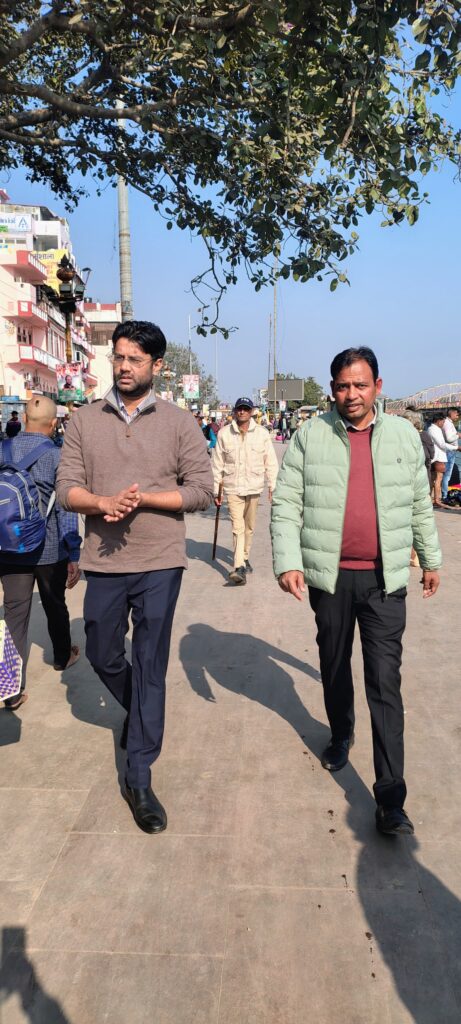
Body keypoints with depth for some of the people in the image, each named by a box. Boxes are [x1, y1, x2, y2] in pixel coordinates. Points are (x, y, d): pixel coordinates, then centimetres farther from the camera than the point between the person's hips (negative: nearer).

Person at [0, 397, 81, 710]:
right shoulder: (58, 456, -13)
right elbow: (65, 510, -14)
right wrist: (74, 555, -9)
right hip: (50, 549, -2)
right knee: (55, 605, 19)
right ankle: (63, 656, 42)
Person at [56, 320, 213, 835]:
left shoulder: (179, 422, -1)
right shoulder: (85, 420, 5)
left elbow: (201, 490, -5)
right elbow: (66, 487, 1)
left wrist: (143, 498, -17)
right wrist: (102, 503, -19)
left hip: (159, 564, -2)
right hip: (103, 562, 3)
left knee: (150, 668, 3)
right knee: (103, 656, 17)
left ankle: (139, 778, 17)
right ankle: (139, 713, 49)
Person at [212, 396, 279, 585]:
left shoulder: (262, 433, 0)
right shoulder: (224, 433, -1)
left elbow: (271, 462, 3)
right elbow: (217, 464, 4)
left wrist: (273, 487, 0)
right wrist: (216, 490, 4)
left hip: (254, 487, 2)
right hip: (233, 488, -2)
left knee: (249, 527, 15)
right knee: (237, 527, -11)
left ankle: (245, 558, 34)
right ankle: (239, 567, -15)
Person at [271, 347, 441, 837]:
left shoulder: (404, 436, 5)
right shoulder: (310, 435, -1)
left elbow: (420, 503, 14)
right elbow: (286, 502, -4)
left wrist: (430, 558, 18)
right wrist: (287, 561, -14)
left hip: (385, 578, 0)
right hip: (329, 575, 1)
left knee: (385, 681, -1)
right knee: (334, 665, 18)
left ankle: (390, 796, 6)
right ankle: (340, 736, 45)